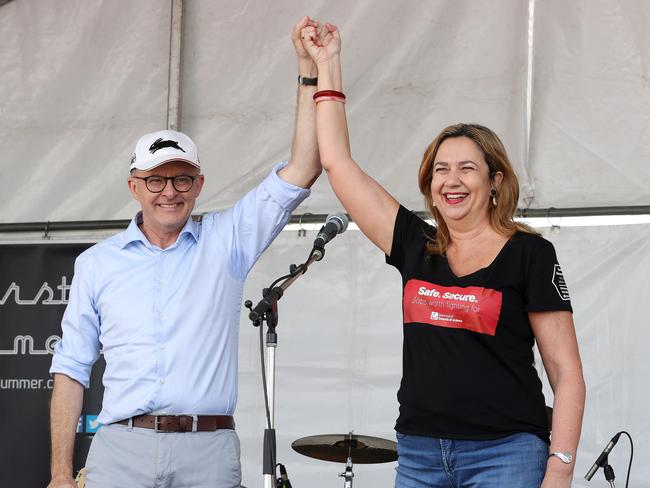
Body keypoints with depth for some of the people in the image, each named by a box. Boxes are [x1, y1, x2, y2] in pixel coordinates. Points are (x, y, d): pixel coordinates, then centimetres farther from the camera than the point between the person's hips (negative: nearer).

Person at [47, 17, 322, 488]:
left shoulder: (226, 240, 9)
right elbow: (72, 369, 9)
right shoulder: (97, 263, 11)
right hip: (122, 449, 0)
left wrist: (310, 72, -5)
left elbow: (301, 171, 1)